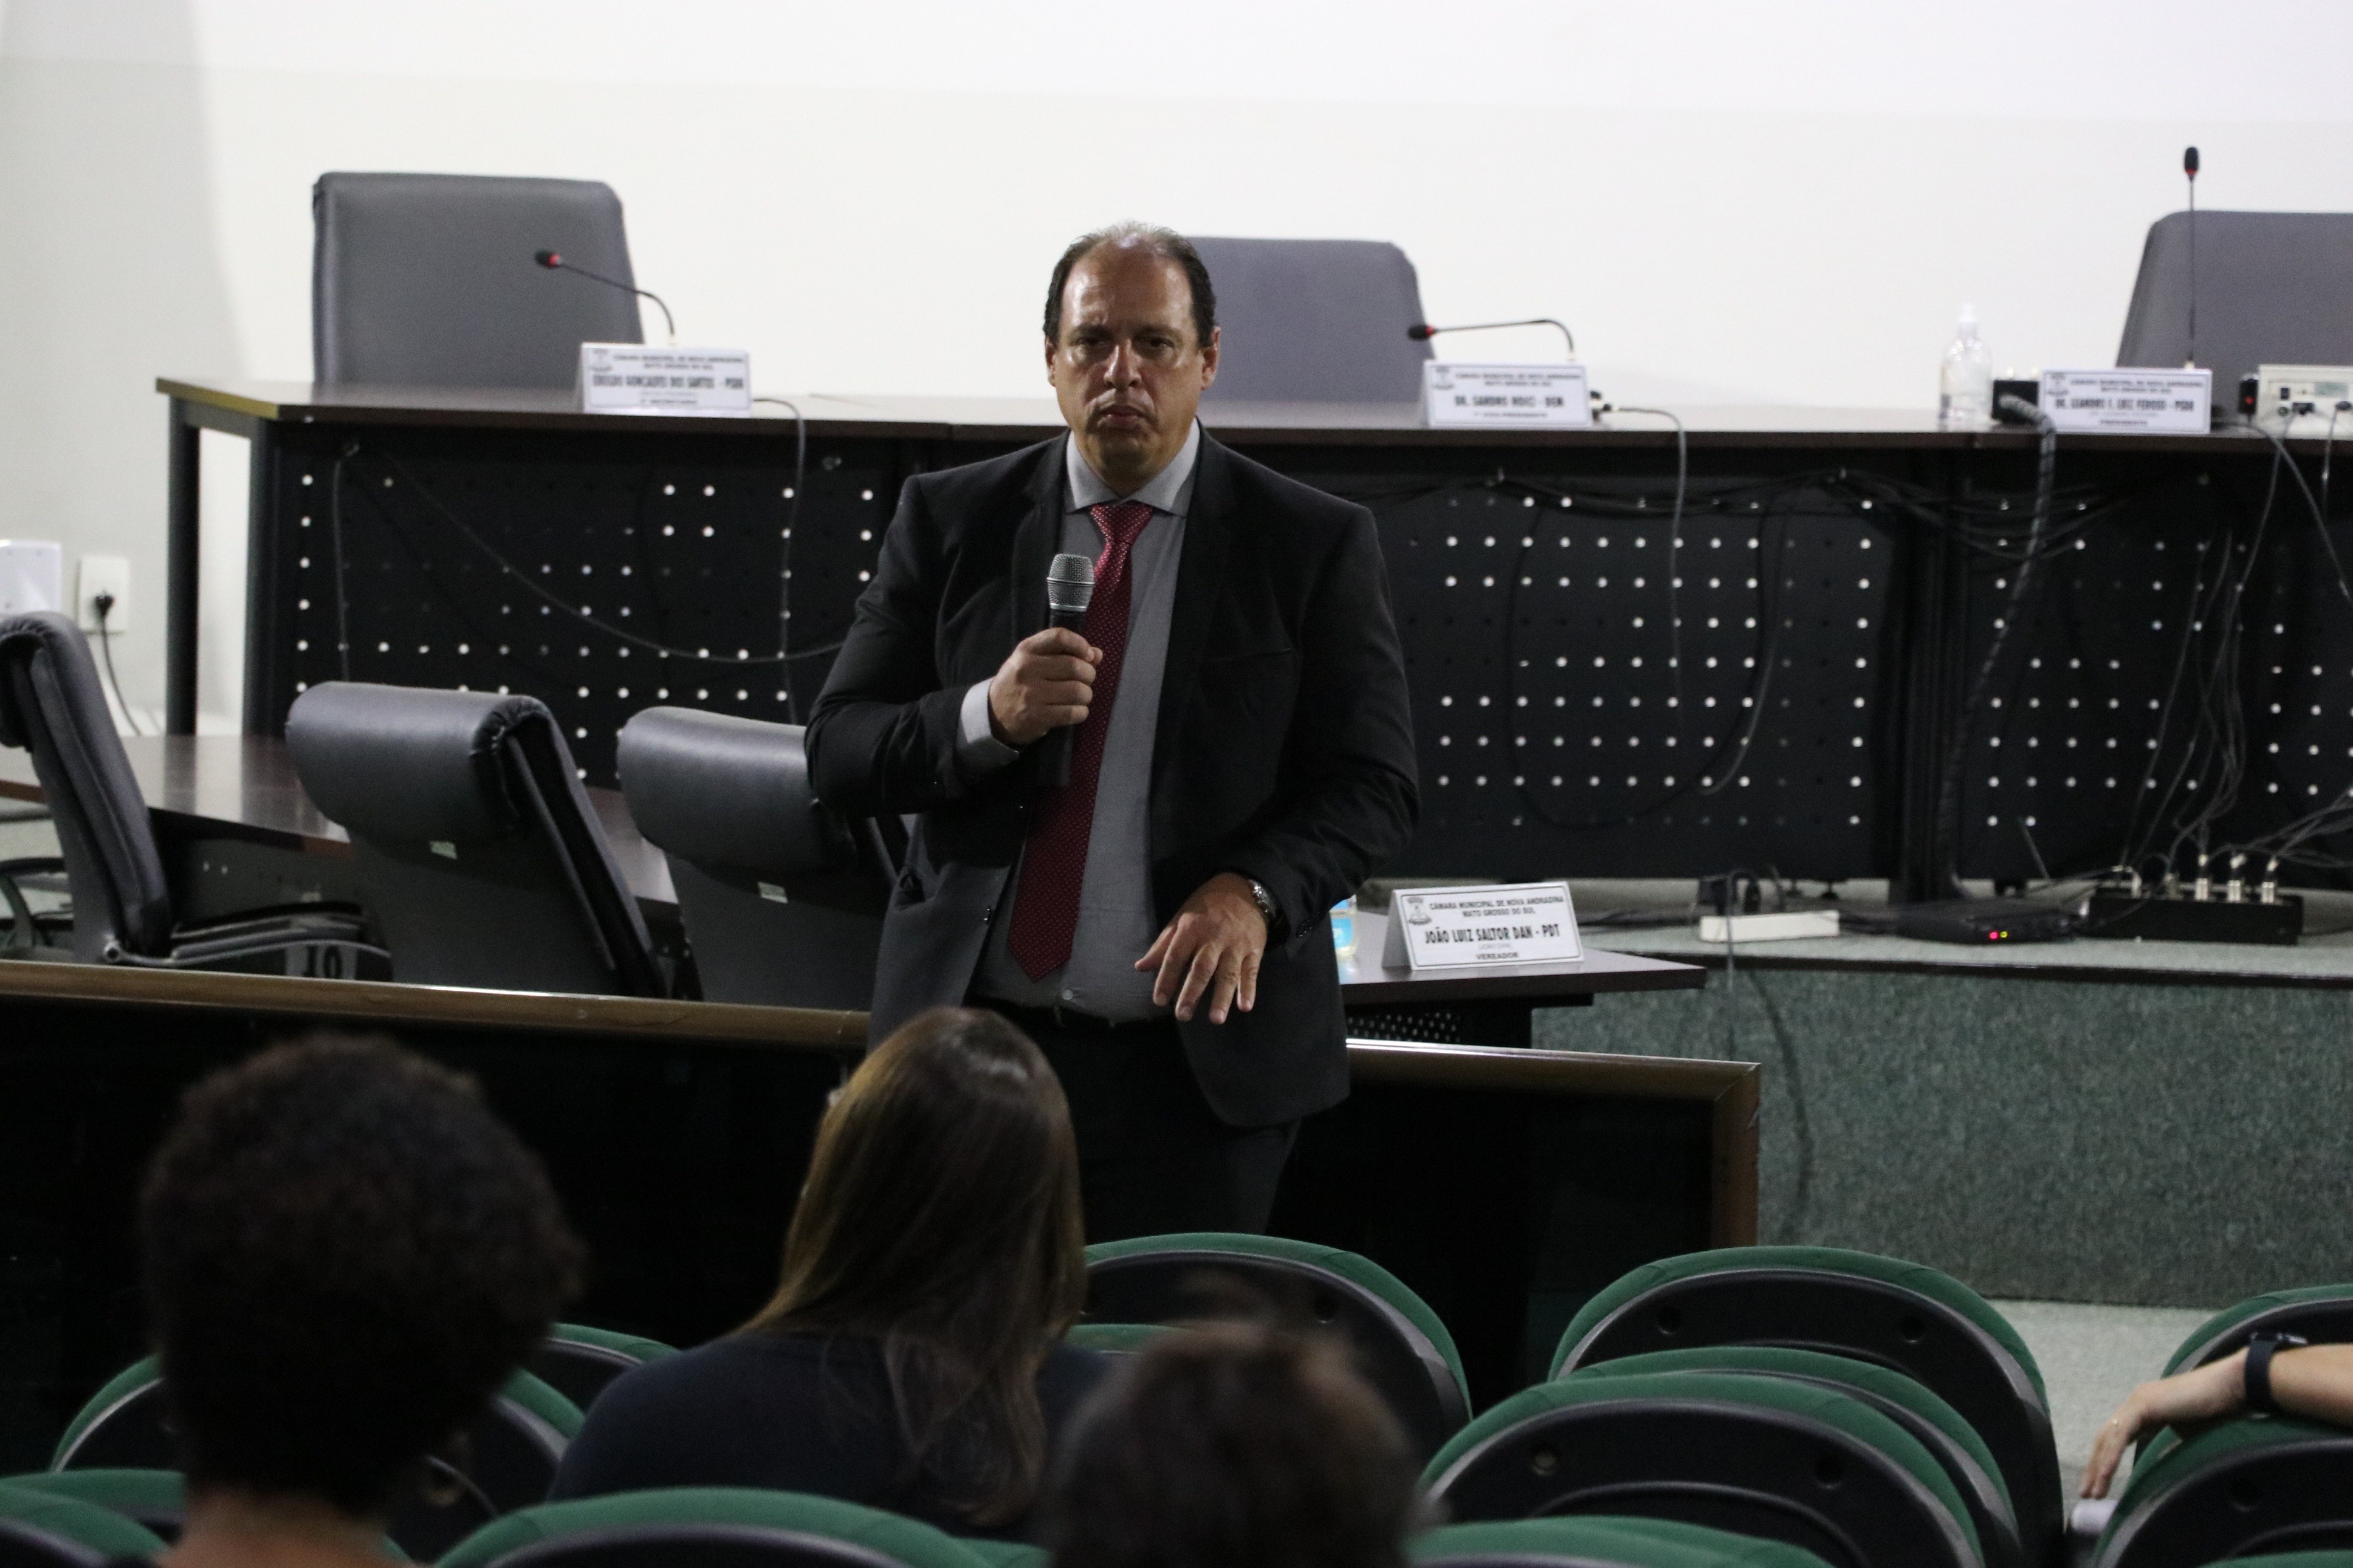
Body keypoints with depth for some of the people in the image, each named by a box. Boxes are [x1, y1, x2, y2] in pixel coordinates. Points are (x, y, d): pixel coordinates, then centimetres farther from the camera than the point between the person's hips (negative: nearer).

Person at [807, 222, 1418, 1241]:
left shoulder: (1312, 545, 2)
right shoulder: (952, 523, 7)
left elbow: (1373, 784, -1)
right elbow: (839, 754, 4)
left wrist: (1252, 891, -20)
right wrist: (988, 717, -15)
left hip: (1197, 1063, -1)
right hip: (977, 1044, 1)